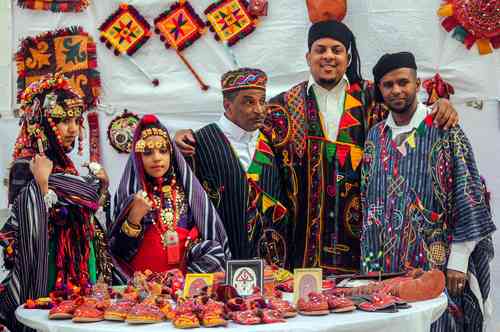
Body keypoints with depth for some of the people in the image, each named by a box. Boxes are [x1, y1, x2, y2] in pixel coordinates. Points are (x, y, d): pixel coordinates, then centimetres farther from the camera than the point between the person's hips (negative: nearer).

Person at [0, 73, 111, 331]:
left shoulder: (63, 164, 10)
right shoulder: (25, 167, -13)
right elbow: (30, 228, -23)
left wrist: (101, 188, 10)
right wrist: (41, 181, -31)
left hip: (77, 270, 8)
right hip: (50, 272, -8)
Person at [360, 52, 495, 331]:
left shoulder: (444, 128, -4)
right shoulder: (375, 137, 10)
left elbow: (468, 194, -7)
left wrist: (458, 261, -12)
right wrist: (370, 263, 8)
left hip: (436, 261, -4)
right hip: (386, 264, 4)